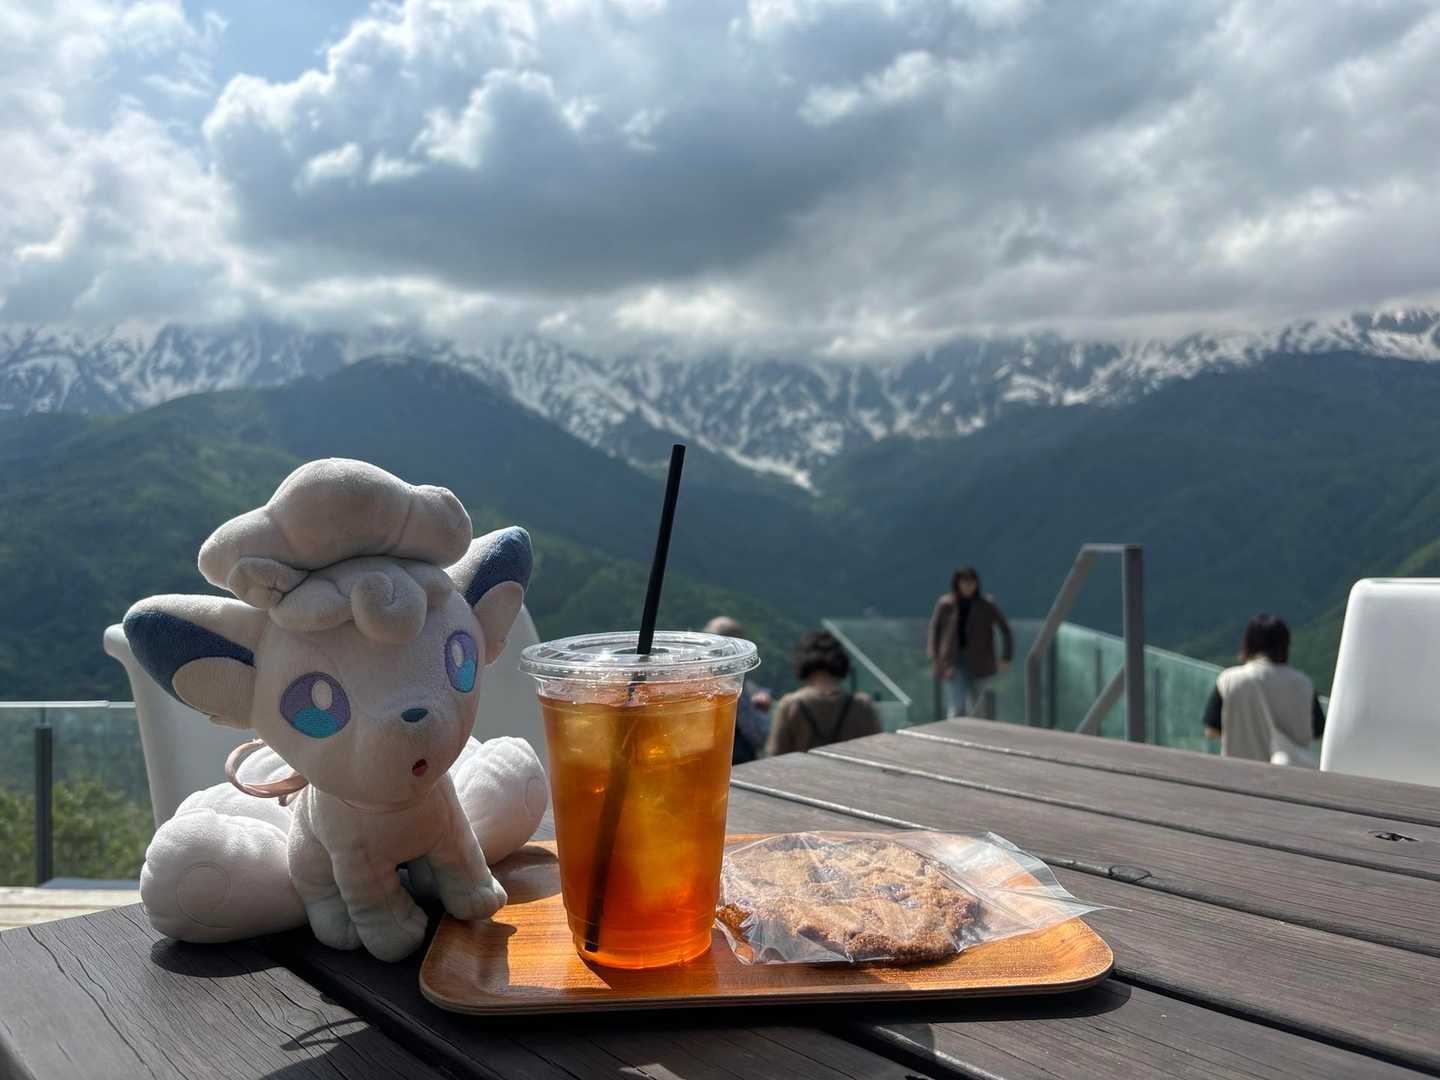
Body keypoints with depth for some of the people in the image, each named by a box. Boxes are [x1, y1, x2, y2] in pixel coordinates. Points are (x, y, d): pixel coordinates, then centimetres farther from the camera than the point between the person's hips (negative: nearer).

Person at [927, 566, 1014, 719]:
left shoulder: (986, 605, -2)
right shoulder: (945, 605, -2)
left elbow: (1005, 628, 4)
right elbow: (934, 630, 4)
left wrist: (1006, 657, 1)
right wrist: (934, 658, -5)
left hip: (979, 664, 1)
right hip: (954, 663, -1)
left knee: (976, 710, 10)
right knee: (956, 709, -8)